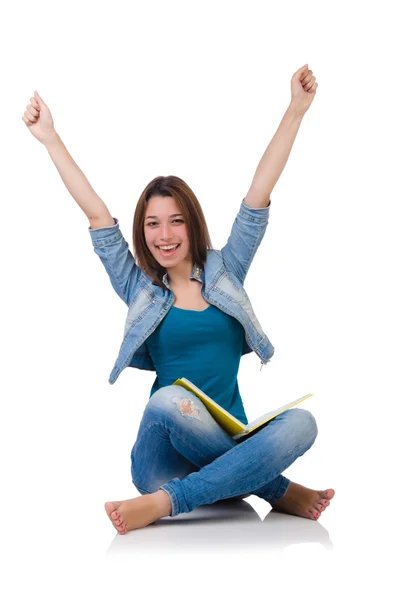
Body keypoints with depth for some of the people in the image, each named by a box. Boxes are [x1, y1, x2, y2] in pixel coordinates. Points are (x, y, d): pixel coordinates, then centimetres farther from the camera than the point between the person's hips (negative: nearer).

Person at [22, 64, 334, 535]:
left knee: (300, 422, -28)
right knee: (169, 400, -35)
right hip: (166, 457, -1)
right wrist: (50, 139, 7)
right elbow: (97, 215, 7)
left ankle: (164, 503, -30)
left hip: (230, 441, 2)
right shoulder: (140, 289, 9)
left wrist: (296, 110, 4)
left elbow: (259, 193, 6)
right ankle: (280, 491, -21)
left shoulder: (225, 273, 10)